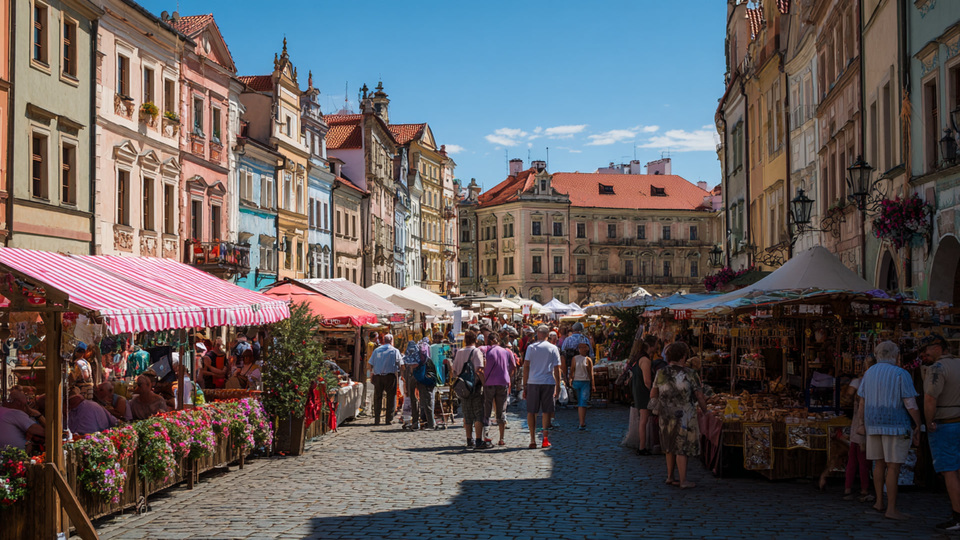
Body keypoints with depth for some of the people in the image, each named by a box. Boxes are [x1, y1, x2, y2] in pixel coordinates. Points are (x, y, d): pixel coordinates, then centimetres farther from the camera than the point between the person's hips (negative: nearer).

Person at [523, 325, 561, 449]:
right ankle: (545, 439, 6)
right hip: (548, 382, 0)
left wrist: (524, 385, 4)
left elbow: (526, 366, 0)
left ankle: (532, 440, 4)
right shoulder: (553, 348, 4)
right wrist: (558, 386, 8)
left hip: (533, 382, 0)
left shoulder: (531, 347, 4)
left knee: (531, 411, 7)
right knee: (546, 411, 7)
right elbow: (557, 368, 2)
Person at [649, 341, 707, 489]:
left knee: (670, 447, 18)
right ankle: (683, 481, 8)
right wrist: (705, 411, 11)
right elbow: (700, 397, -4)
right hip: (684, 416, -4)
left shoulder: (661, 374, 0)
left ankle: (670, 477, 25)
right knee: (682, 448, 2)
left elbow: (653, 395, 6)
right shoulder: (690, 374, -10)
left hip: (666, 416, 4)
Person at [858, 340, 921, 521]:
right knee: (894, 467, -3)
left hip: (874, 425, 6)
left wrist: (864, 425, 18)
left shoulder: (869, 374, 7)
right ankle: (892, 509, -2)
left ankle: (880, 501, 20)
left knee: (880, 464, 17)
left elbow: (863, 403, 9)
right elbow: (911, 404, -14)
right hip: (896, 425, -6)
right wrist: (918, 427, -6)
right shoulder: (901, 374, -10)